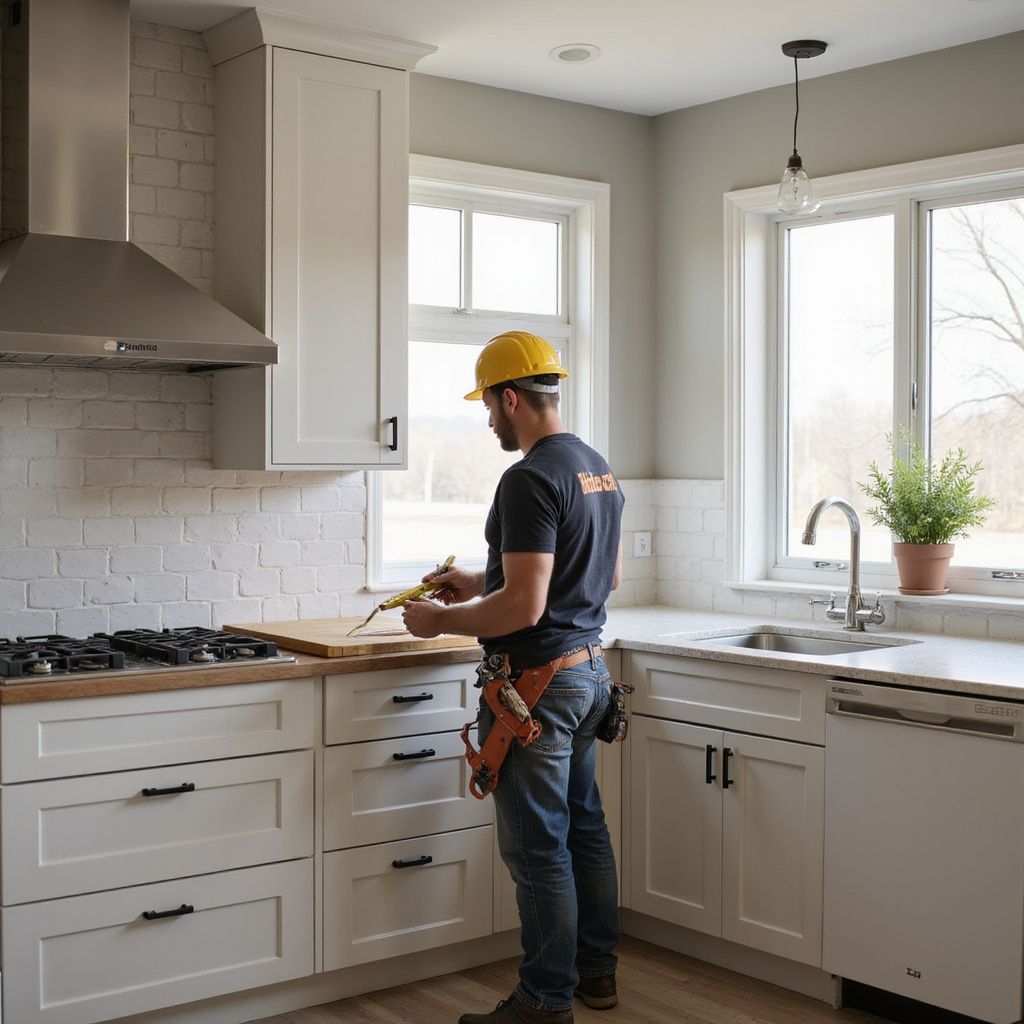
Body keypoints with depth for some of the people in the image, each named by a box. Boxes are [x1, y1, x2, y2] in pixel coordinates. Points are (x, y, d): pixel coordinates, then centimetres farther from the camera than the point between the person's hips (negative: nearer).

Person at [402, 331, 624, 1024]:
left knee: (538, 848, 0)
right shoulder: (599, 468, 10)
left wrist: (442, 620, -9)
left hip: (538, 683, -10)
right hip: (589, 671, 10)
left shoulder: (531, 479, -20)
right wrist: (483, 585, 21)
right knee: (585, 826, 18)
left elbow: (523, 607, -26)